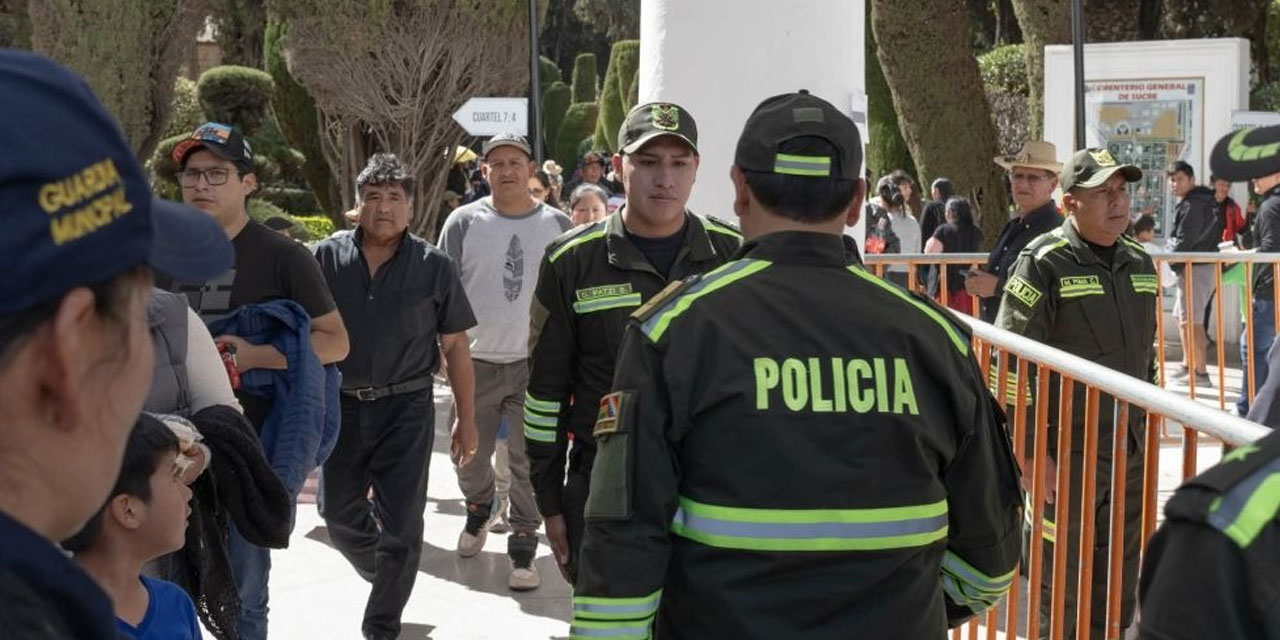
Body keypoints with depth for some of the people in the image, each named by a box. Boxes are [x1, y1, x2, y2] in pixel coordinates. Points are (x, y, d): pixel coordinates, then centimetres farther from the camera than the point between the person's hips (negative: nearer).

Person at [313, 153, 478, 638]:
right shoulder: (327, 258, -1)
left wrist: (466, 420, 1)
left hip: (406, 409, -2)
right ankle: (381, 575, 44)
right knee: (340, 515, 16)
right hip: (342, 406, 2)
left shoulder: (433, 266, -4)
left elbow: (455, 347, 1)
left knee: (400, 526, 1)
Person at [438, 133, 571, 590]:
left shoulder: (557, 226, 1)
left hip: (535, 363, -1)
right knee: (469, 457, 12)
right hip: (476, 363, 1)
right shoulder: (464, 223, -2)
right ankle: (478, 510, 42)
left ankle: (523, 549, 14)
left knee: (528, 464, 2)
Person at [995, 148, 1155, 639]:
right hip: (1065, 452, -6)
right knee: (1061, 592, 3)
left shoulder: (1140, 263, 9)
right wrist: (1033, 451, -17)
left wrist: (1143, 428, 17)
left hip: (1129, 452, 6)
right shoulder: (1044, 264, -12)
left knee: (1119, 590, 15)